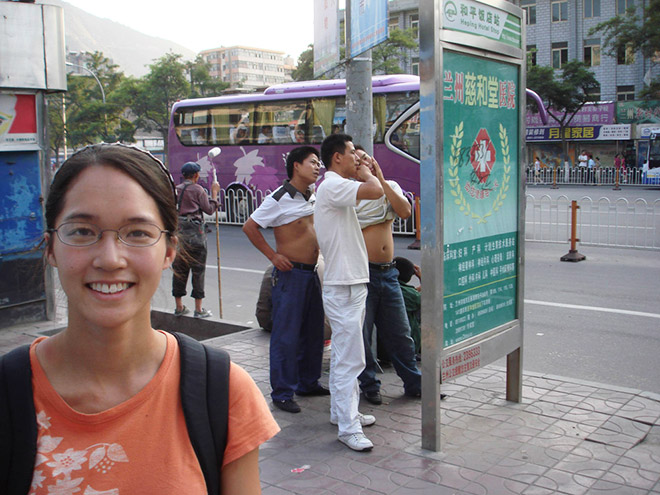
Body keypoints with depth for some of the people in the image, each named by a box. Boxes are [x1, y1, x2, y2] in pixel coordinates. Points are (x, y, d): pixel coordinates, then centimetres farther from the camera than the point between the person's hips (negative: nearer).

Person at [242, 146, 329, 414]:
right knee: (286, 334, -3)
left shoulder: (314, 197, 11)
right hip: (290, 273, -8)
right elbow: (249, 227, -8)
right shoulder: (280, 199, -12)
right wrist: (273, 256, -11)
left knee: (313, 331, 14)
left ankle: (308, 383, 28)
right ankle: (282, 393, 7)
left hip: (312, 272, 8)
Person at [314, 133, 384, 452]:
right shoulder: (333, 186, -16)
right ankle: (348, 428, -1)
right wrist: (364, 172, -14)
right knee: (350, 359, -8)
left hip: (350, 284, 11)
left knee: (343, 355, 19)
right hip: (343, 286, -11)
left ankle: (341, 411, 31)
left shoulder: (334, 187, 18)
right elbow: (375, 191, -29)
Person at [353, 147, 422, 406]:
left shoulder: (390, 187, 12)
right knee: (361, 333, 5)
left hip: (388, 272, 4)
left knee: (400, 333, 12)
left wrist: (381, 179, -9)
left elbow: (405, 211, -8)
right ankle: (369, 385, 22)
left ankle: (414, 383, 24)